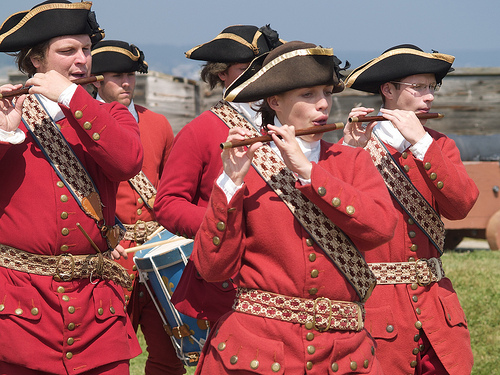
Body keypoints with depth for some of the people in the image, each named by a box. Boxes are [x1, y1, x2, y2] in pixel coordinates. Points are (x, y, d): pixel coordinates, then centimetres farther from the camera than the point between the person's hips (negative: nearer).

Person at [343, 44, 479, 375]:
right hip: (376, 307, -4)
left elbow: (460, 206, -9)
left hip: (435, 305, 4)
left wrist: (421, 143, -14)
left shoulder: (439, 146, 11)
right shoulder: (355, 146, -2)